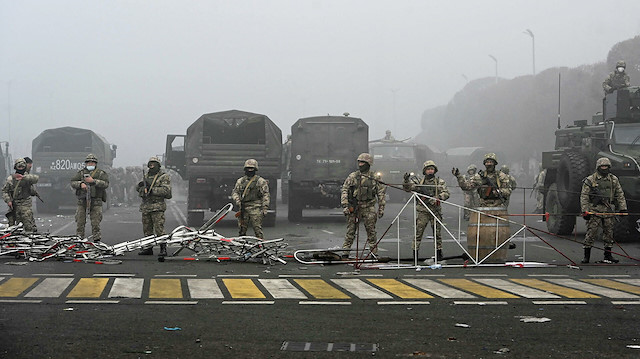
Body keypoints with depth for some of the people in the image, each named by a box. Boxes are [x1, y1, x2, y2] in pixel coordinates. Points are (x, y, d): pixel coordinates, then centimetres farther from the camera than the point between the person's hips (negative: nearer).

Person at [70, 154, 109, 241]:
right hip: (82, 201, 2)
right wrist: (80, 184, -13)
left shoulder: (101, 173, 7)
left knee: (96, 222, -4)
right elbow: (73, 183, 7)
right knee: (80, 222, 1)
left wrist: (93, 181, -16)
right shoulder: (81, 173, 14)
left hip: (96, 202, -2)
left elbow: (106, 184, -8)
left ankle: (97, 239, 2)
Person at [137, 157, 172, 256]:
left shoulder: (164, 176, -1)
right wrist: (141, 186, -2)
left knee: (159, 229, -10)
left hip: (157, 206, -7)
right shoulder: (147, 176, 20)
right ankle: (148, 248, 17)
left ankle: (163, 248, -8)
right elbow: (139, 189, 22)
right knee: (147, 229, 10)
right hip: (145, 206, 7)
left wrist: (152, 190, -16)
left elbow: (166, 190, -13)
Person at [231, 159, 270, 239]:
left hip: (255, 209, -4)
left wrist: (265, 209, -9)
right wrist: (237, 200, -6)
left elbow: (266, 196, 0)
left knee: (257, 229, -11)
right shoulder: (240, 181, 16)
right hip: (243, 208, 4)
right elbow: (234, 192, 15)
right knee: (242, 229, 6)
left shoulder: (261, 181, 4)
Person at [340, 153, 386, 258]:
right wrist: (345, 206, -5)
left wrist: (381, 208, 3)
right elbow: (344, 191, 4)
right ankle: (345, 252, 5)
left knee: (371, 231, 1)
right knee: (350, 231, 1)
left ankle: (374, 252, 9)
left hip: (369, 208, 0)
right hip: (354, 208, 0)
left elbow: (381, 193, 8)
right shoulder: (352, 176, 5)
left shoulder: (375, 177, 6)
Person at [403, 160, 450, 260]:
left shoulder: (440, 182, 7)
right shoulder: (419, 180, 9)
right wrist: (406, 180, -16)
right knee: (418, 232, -4)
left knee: (437, 232, 5)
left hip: (435, 210, 0)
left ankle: (439, 252, 16)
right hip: (422, 210, 0)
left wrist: (437, 198, -22)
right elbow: (407, 188, 5)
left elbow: (446, 193, -4)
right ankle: (415, 252, 1)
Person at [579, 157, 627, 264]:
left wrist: (623, 208, 6)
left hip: (609, 211, 4)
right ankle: (586, 256, -1)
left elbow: (620, 194, 14)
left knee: (609, 233, 8)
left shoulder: (614, 180, 10)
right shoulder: (590, 180, -2)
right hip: (594, 210, -4)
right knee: (591, 233, -6)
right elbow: (584, 196, -3)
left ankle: (608, 255, 17)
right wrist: (585, 211, -10)